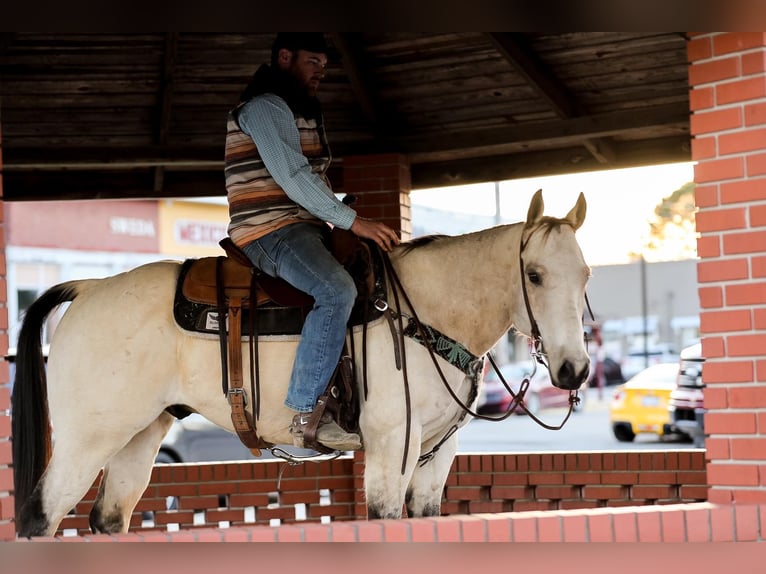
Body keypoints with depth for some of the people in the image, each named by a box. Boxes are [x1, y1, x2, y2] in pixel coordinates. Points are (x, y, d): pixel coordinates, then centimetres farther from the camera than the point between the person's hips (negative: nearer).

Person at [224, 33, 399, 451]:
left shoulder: (300, 112, 26)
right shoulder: (265, 107, -8)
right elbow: (292, 177, -19)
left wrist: (343, 223, 12)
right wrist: (352, 221, -21)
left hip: (303, 229, 11)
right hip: (270, 231, -11)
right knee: (337, 290, -32)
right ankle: (306, 414, -33)